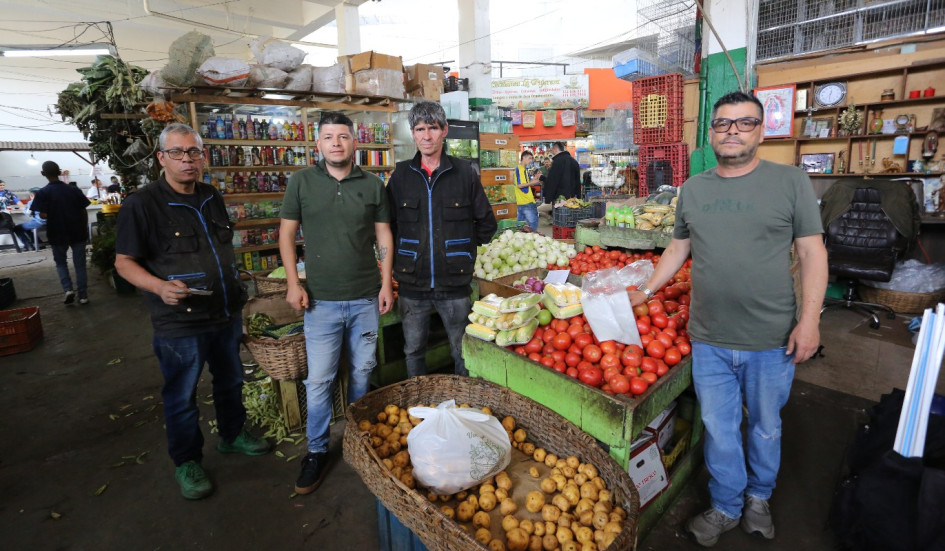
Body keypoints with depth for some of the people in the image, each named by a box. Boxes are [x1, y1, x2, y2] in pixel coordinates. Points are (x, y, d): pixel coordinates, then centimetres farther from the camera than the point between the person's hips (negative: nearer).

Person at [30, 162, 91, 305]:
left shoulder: (42, 193, -8)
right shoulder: (74, 189, -1)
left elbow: (43, 215, -14)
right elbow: (84, 212, 1)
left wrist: (52, 213, 8)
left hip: (57, 234, -1)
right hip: (77, 232, 1)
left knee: (61, 263, 19)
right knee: (80, 264, 7)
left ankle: (68, 289, 2)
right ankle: (83, 296, 8)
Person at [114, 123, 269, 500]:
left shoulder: (213, 198, 8)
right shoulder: (142, 204, -11)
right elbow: (124, 261, -10)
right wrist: (160, 286, -28)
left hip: (227, 314, 6)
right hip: (180, 323, -6)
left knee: (231, 381, 21)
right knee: (181, 396, 11)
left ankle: (233, 435, 42)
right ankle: (187, 463, 30)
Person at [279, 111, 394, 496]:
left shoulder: (372, 184, 4)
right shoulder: (302, 182, 2)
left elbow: (384, 236, 6)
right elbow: (287, 233, 5)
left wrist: (386, 283, 0)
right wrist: (293, 283, -3)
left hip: (366, 298, 1)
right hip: (321, 300, -1)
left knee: (363, 372, 12)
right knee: (319, 380, 3)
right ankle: (317, 452, 22)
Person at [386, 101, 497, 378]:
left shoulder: (464, 173, -1)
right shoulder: (401, 175, 2)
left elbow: (486, 223, 6)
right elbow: (387, 224, 11)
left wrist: (463, 247, 2)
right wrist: (402, 254, 3)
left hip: (455, 284, -1)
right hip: (412, 285, 2)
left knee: (463, 353, 12)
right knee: (413, 352, 16)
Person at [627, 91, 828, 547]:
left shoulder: (790, 181, -4)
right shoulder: (692, 189, 6)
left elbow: (811, 253, -4)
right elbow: (679, 247, 14)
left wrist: (809, 319, -11)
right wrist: (645, 292, 9)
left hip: (771, 340, -2)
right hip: (709, 340, 2)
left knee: (766, 427, 19)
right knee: (719, 429, 13)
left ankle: (758, 498, 45)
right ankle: (726, 507, 36)